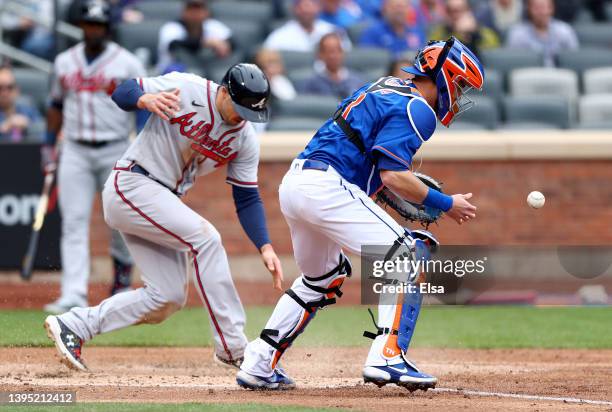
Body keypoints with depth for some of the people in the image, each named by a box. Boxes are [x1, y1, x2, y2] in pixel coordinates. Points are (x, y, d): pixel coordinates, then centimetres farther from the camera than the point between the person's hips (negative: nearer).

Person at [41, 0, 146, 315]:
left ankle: (122, 268, 32)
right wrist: (48, 145, 12)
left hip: (115, 150, -2)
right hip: (75, 152, 2)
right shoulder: (64, 62, 9)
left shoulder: (127, 64, -3)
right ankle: (74, 297, -13)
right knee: (74, 223, -7)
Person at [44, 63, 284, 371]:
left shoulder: (245, 139, 1)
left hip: (164, 202, 8)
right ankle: (233, 348, -20)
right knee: (204, 238, -22)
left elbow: (247, 198, 3)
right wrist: (145, 99, -35)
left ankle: (73, 325, 9)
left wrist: (265, 247, -10)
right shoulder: (186, 89, -16)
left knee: (169, 298, 1)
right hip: (130, 185, -8)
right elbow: (121, 92, -11)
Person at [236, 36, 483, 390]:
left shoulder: (385, 87, 23)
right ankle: (387, 358, -18)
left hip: (293, 183, 10)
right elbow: (394, 176, -15)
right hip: (327, 188, -10)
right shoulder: (417, 108, -6)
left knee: (322, 280, 26)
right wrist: (446, 204, -4)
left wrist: (408, 190, 18)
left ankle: (259, 365, 23)